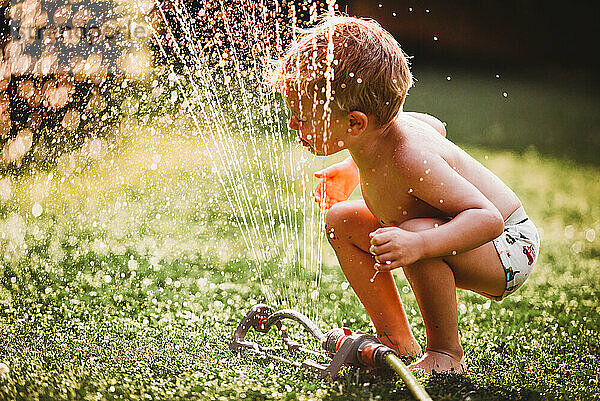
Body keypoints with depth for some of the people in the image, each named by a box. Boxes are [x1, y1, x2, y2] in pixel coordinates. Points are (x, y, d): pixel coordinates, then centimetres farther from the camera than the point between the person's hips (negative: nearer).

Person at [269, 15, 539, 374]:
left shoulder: (410, 160, -35)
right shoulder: (378, 125, -10)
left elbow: (488, 218, -37)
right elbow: (435, 126, 12)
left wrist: (419, 245, -53)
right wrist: (352, 170, 16)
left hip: (508, 249, -9)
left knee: (415, 235, -38)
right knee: (342, 222, 4)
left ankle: (445, 353, -13)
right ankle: (398, 341, 11)